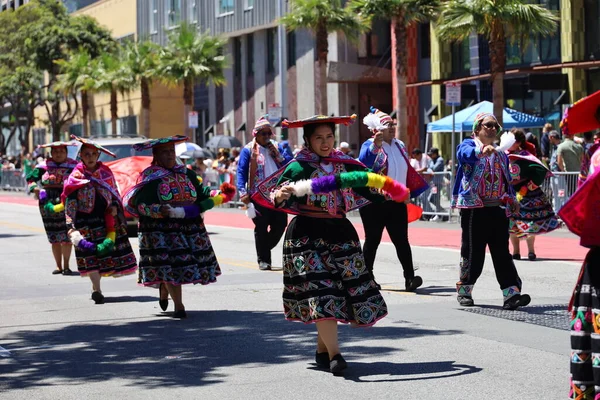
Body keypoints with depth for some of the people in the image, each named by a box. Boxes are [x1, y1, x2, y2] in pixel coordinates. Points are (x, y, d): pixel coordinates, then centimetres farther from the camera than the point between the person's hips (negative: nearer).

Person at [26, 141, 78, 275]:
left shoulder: (73, 166, 3)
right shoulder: (44, 166, 7)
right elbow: (31, 178, 7)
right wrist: (34, 188, -11)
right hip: (48, 205, 2)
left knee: (67, 238, -5)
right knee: (54, 238, 8)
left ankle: (66, 265, 6)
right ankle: (59, 266, 18)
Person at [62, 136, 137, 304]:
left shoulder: (106, 172, 7)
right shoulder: (77, 176, -4)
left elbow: (115, 194, 16)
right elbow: (69, 202, -8)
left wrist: (114, 207, -5)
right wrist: (70, 226, -18)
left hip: (106, 219, 4)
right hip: (86, 220, -4)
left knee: (104, 252, 6)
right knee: (91, 254, -8)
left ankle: (95, 287, 22)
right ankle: (97, 290, -5)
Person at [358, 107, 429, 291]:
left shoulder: (400, 145, 13)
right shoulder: (370, 145, -8)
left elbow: (408, 171, 23)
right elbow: (363, 162, -30)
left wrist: (413, 192, 23)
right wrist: (375, 145, -46)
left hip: (397, 202, 5)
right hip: (375, 203, -5)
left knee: (401, 240, -2)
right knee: (373, 240, 5)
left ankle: (410, 277, -7)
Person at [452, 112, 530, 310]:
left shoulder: (500, 153, 21)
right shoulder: (469, 145, 0)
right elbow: (465, 154, -25)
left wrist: (512, 199, 10)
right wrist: (482, 151, -46)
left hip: (498, 208, 5)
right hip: (474, 208, -5)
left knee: (502, 252, -1)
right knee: (473, 251, 1)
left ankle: (511, 293, -8)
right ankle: (464, 290, 17)